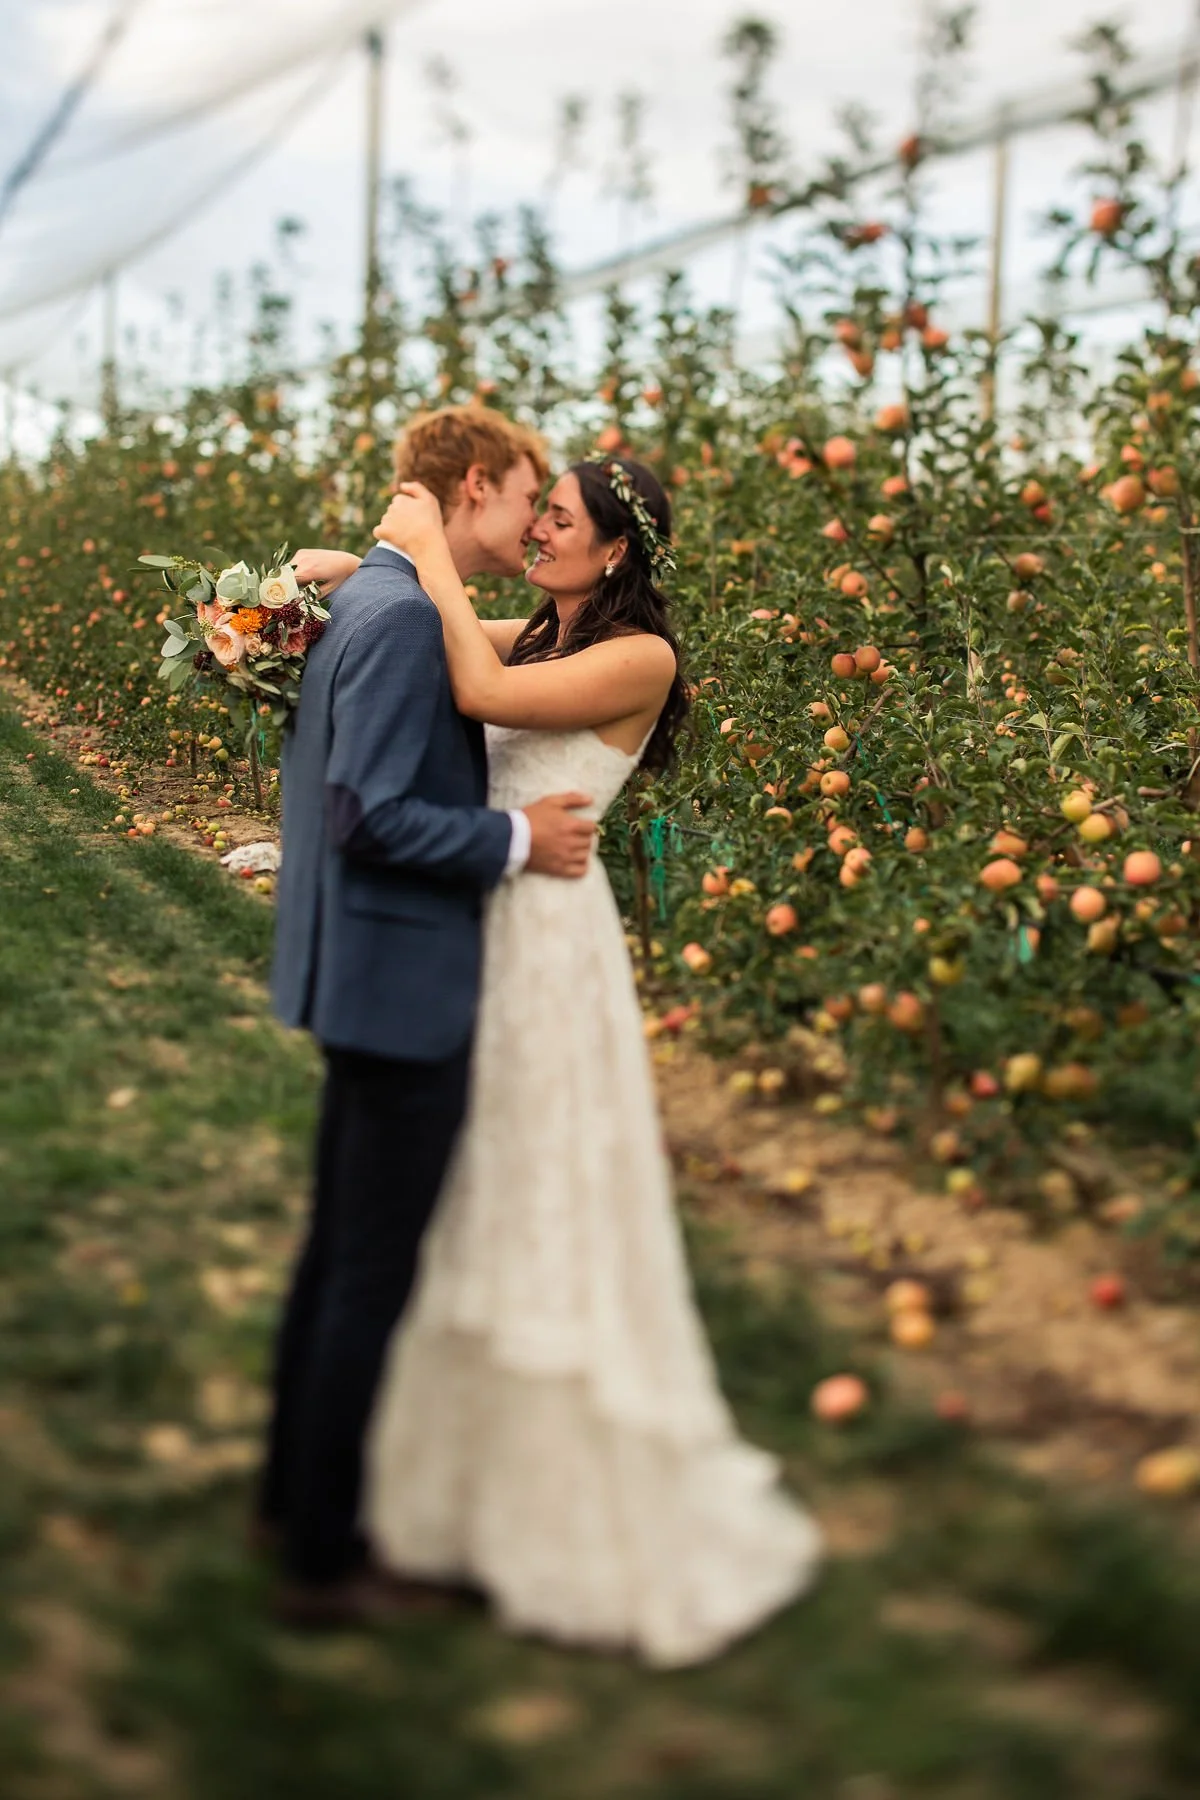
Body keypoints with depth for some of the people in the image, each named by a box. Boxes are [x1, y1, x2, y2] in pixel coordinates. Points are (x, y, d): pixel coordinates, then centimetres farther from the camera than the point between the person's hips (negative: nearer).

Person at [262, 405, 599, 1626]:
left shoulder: (367, 598, 11)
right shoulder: (408, 615, -20)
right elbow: (371, 816, -25)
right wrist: (518, 840, -15)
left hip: (367, 979, 11)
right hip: (403, 987, -10)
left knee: (338, 1248, 21)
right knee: (372, 1275, 1)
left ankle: (295, 1493, 36)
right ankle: (321, 1560, 14)